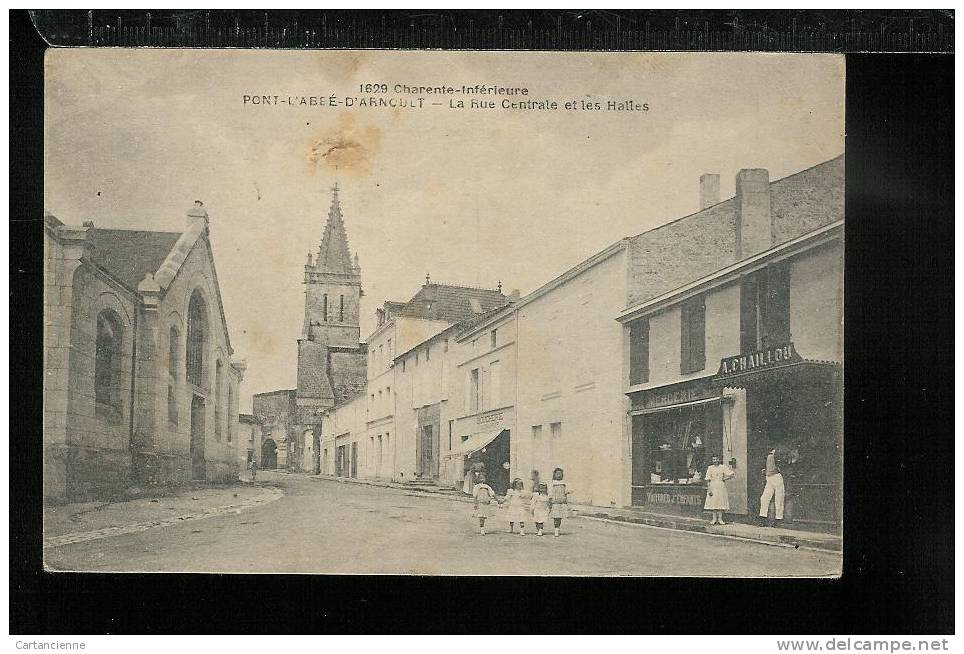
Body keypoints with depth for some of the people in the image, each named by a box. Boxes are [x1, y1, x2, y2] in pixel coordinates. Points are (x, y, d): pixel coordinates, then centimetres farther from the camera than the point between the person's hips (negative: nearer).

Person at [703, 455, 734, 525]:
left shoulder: (723, 467, 2)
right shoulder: (710, 468, 2)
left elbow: (731, 474, 1)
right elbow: (708, 480, -1)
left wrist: (724, 478, -6)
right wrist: (709, 489, -8)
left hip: (721, 487, 0)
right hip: (713, 487, 0)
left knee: (721, 503, 1)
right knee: (713, 503, 1)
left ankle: (720, 519, 8)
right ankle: (714, 518, 10)